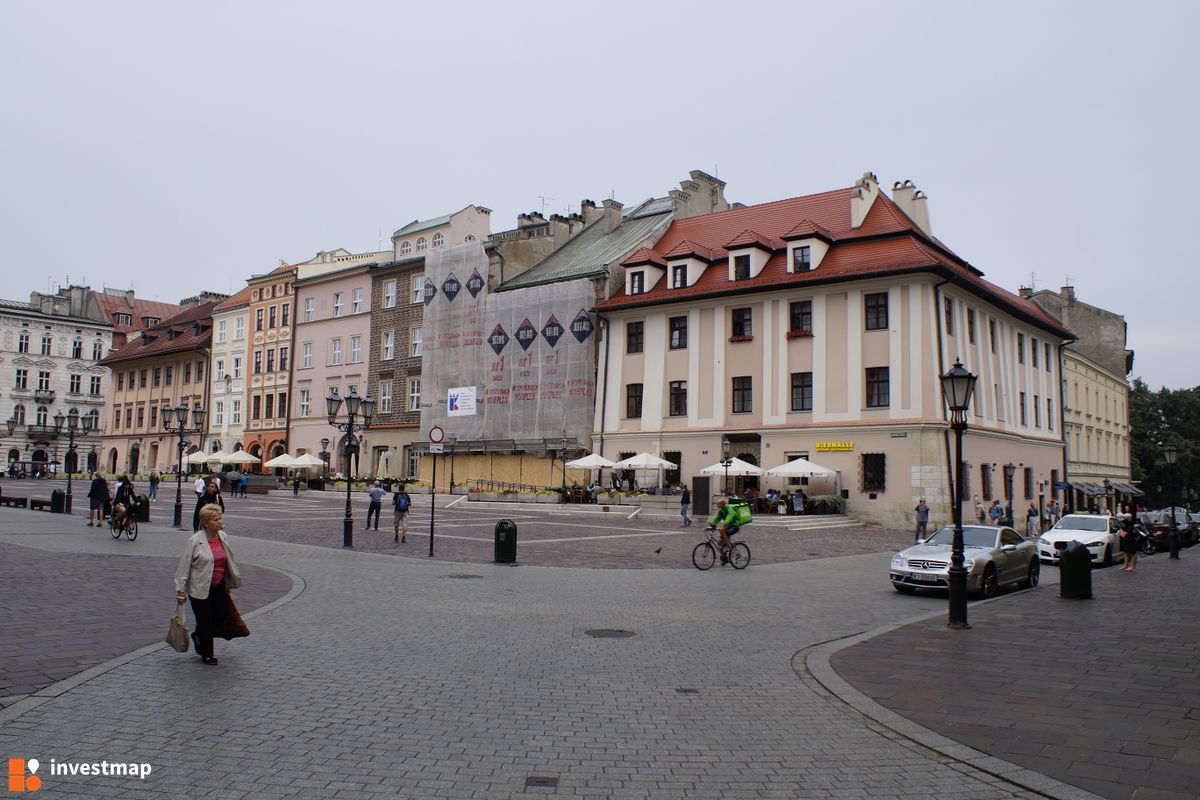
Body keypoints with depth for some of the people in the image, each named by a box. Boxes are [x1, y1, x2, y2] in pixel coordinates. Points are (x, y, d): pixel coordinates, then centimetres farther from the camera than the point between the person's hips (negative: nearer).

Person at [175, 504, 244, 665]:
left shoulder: (223, 537, 3)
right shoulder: (195, 541, -15)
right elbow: (184, 566, -12)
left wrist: (229, 584, 19)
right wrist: (180, 590, -12)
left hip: (218, 587, 6)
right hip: (200, 589, -6)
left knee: (224, 616, 4)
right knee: (205, 621, 3)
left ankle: (199, 637, 32)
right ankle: (206, 654, 21)